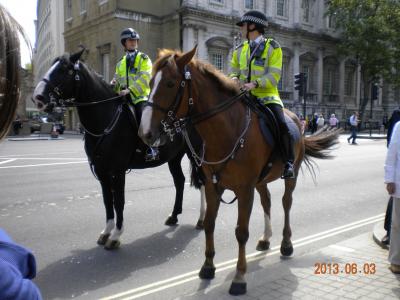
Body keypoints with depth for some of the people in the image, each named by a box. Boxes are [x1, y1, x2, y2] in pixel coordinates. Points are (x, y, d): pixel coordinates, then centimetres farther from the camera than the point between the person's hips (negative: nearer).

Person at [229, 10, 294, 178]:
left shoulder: (272, 47, 0)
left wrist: (255, 84, -25)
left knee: (281, 124, -25)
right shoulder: (240, 49, 15)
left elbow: (274, 76, -9)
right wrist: (234, 79, -8)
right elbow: (234, 71, 17)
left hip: (267, 95, -5)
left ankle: (288, 162, -11)